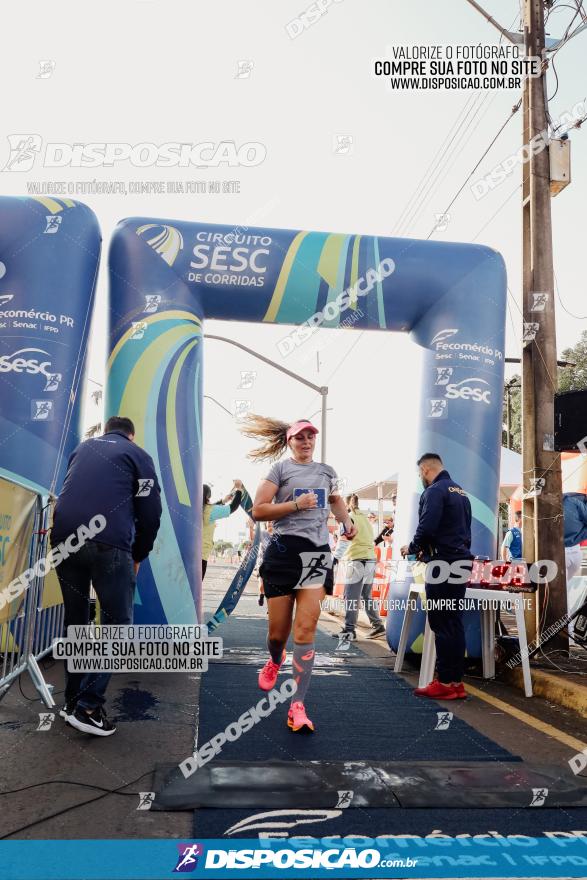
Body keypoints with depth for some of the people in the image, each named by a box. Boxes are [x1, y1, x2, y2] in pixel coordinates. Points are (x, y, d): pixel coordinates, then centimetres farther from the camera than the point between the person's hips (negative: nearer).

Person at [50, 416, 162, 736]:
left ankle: (71, 700, 24)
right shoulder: (138, 455, 14)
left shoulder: (82, 448, 27)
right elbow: (150, 512, 8)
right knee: (117, 622, 6)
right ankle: (88, 706, -1)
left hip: (63, 539, 5)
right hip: (108, 544, -5)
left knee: (75, 620, 18)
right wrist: (138, 556, 18)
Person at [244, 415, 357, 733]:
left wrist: (347, 521, 19)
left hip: (317, 552, 2)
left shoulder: (327, 471, 16)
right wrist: (296, 505, -13)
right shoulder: (280, 469, 2)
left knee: (306, 629, -9)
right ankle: (274, 661, 43)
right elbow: (258, 510, -5)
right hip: (284, 550, -2)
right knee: (278, 630, 6)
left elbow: (335, 498, 37)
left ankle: (298, 707, -4)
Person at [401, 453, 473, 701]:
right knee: (454, 623, 11)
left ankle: (445, 682, 2)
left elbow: (426, 528, -20)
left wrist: (412, 548, -1)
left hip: (443, 564, -9)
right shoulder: (461, 492, 18)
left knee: (442, 624, -3)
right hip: (461, 562, 9)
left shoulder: (434, 491, -10)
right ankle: (456, 681, 16)